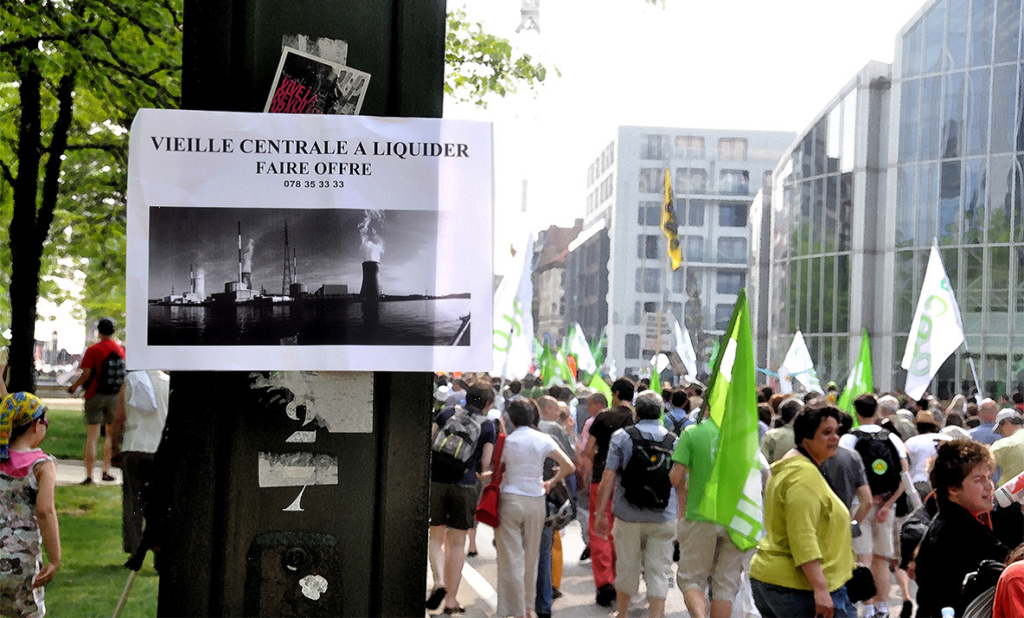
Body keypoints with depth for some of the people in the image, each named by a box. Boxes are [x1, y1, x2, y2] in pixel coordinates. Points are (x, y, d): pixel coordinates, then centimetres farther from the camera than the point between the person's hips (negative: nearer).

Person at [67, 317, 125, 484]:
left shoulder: (92, 350, -9)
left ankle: (89, 475, -4)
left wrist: (74, 386, 4)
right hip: (115, 396, 3)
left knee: (92, 437, -1)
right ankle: (106, 471, 15)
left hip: (95, 395, -3)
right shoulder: (120, 350, 3)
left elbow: (86, 374, -12)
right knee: (111, 435, 16)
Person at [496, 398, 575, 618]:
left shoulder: (506, 441, -3)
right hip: (536, 502, 2)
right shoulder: (544, 440, 0)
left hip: (510, 501, -2)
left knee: (511, 558, 1)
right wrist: (552, 482, 10)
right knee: (530, 557, 15)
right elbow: (569, 467, -5)